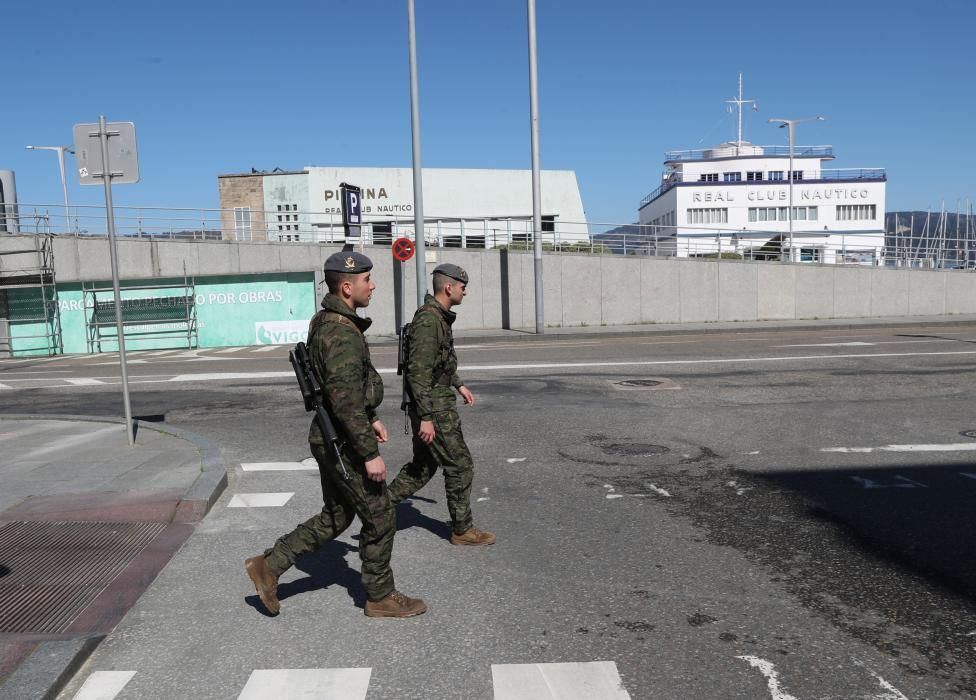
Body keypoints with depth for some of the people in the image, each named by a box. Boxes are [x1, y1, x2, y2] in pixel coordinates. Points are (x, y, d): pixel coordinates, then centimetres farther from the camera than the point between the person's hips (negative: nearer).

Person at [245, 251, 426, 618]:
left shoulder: (326, 322, 9)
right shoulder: (342, 334, -24)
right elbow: (345, 400, -29)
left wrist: (370, 418, 22)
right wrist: (370, 453, -24)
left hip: (329, 439, 10)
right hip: (344, 444, -10)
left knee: (334, 518, 21)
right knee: (380, 518, 6)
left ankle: (268, 566, 25)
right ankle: (380, 597, 22)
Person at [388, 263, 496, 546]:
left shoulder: (438, 317, 11)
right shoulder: (428, 321, -21)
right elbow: (418, 372, -24)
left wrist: (458, 384, 27)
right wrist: (426, 418, -25)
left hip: (436, 402, 10)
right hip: (433, 407, -10)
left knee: (423, 466, 17)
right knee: (460, 466, 1)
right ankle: (463, 530, 14)